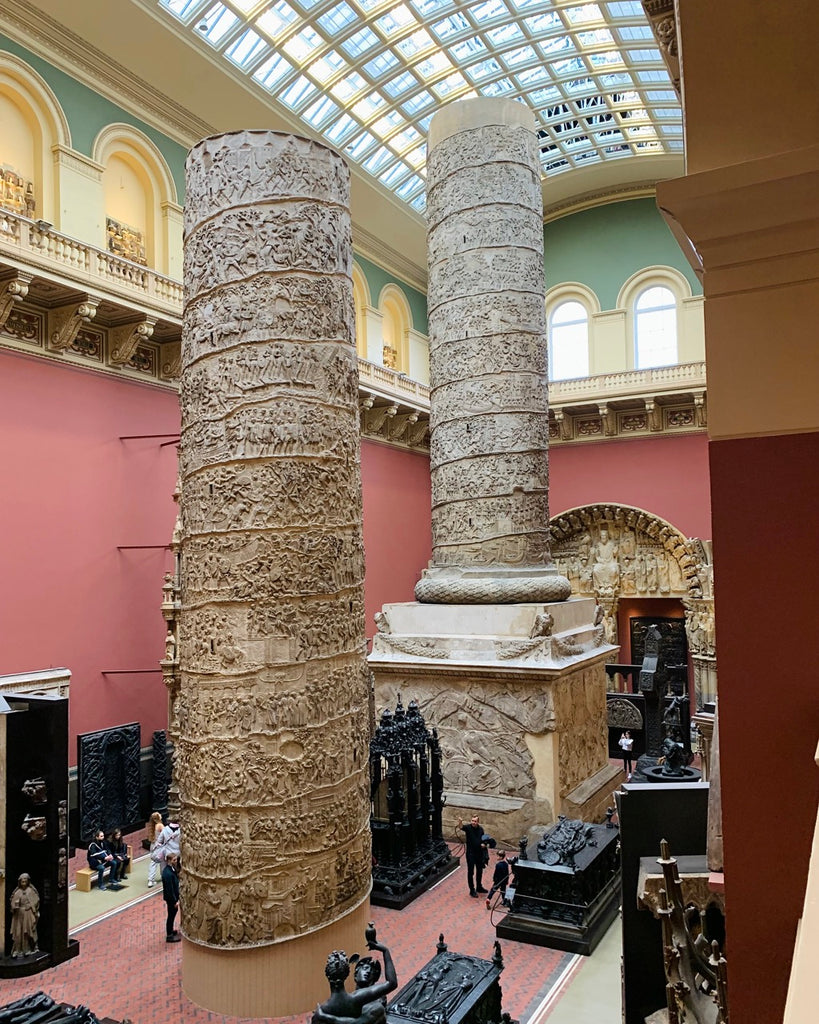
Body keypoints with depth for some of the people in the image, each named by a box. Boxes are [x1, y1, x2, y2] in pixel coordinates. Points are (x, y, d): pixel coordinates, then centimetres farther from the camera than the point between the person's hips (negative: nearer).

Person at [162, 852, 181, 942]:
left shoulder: (171, 868, -2)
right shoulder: (167, 873, -31)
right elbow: (169, 889, -26)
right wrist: (175, 901, -19)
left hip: (174, 896, 9)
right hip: (171, 898, -9)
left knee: (173, 913, 24)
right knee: (171, 915, 7)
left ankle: (171, 931, 43)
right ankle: (169, 936, 22)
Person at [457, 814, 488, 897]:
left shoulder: (481, 829, 0)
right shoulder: (468, 827, -15)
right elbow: (461, 827, -36)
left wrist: (483, 844, -9)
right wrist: (460, 822, -59)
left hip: (479, 853, 5)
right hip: (470, 854, -5)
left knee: (480, 871, 19)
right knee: (471, 872, 1)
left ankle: (479, 887, 37)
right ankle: (472, 890, 12)